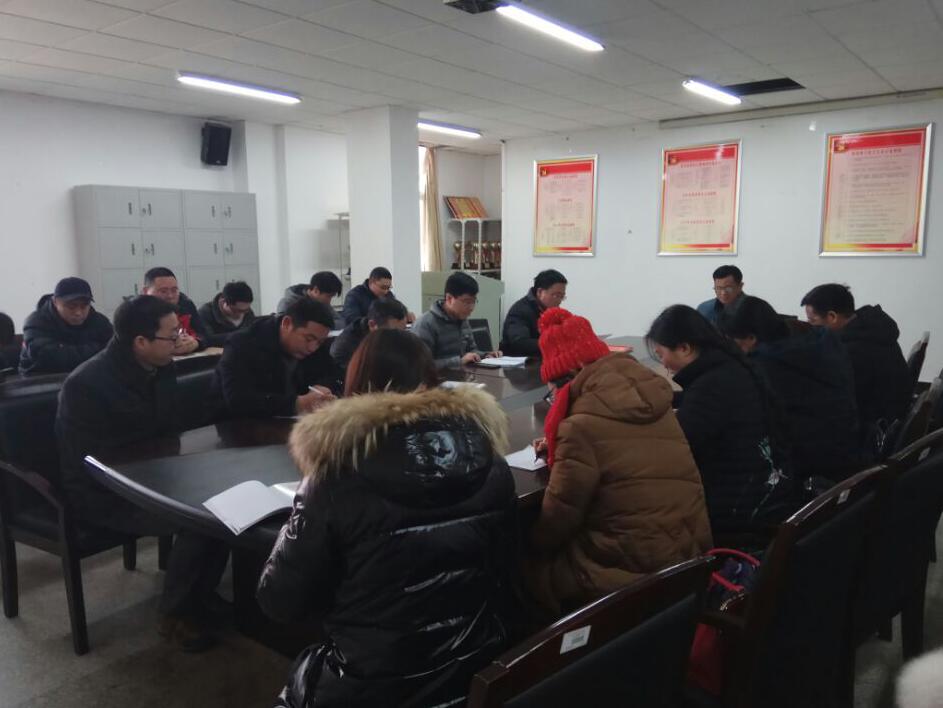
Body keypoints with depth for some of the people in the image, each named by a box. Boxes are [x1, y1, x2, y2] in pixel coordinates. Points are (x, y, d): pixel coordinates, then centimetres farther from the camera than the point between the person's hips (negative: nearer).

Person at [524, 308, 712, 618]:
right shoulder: (652, 397, 4)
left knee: (524, 565, 9)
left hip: (630, 575, -8)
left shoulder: (583, 424, -19)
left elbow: (558, 518, -13)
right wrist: (561, 446, 15)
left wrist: (527, 542, 6)